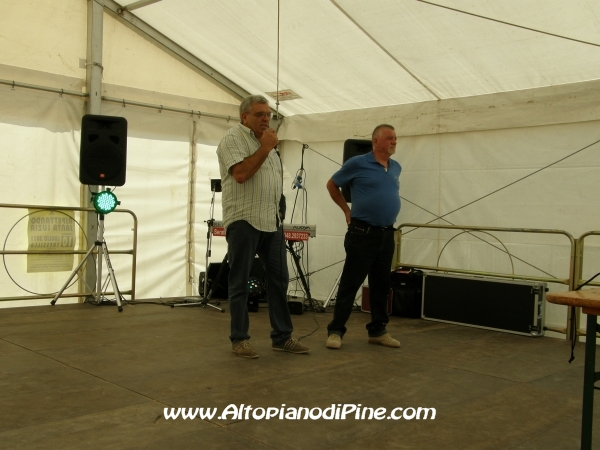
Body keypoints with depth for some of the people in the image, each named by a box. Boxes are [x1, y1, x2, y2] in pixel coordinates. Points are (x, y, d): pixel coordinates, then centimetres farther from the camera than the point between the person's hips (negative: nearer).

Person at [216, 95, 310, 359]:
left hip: (272, 221, 8)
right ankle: (239, 339, 10)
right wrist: (265, 148, -14)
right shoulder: (233, 138, -5)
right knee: (240, 281, 1)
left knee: (279, 278, 8)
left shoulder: (266, 141, 20)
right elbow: (241, 173, -20)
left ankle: (282, 337, 16)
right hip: (244, 220, -8)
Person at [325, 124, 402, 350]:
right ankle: (335, 331, 4)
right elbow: (332, 185, 5)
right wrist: (347, 210, 6)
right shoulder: (358, 164, -7)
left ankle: (378, 330, 22)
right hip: (363, 233, -6)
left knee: (381, 285, 12)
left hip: (387, 234, 6)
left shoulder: (396, 168, 11)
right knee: (350, 283, -3)